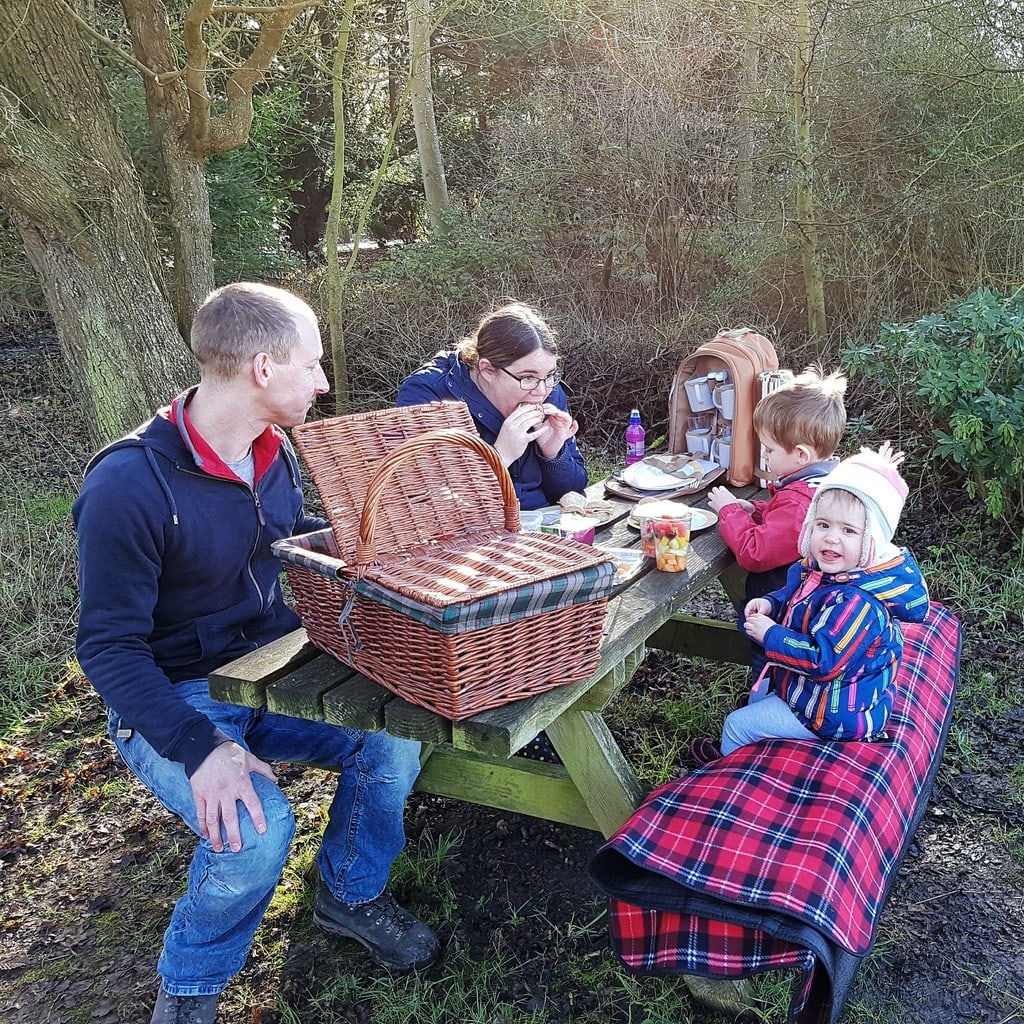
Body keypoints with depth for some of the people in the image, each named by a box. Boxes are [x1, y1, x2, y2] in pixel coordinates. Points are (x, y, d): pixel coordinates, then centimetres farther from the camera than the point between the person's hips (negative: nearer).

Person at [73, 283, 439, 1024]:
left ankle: (351, 895, 13)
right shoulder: (129, 484, -23)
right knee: (256, 827, -30)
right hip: (174, 701, -6)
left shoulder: (274, 451, 0)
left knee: (396, 729, -17)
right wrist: (201, 749, -32)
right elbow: (110, 648, -20)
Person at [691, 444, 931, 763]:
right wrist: (770, 605, -8)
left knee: (737, 725, 5)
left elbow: (824, 661, -38)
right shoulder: (820, 568, -7)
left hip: (835, 715, -9)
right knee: (758, 693, 32)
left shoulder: (857, 602, -36)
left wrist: (769, 635, -28)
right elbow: (795, 596, 13)